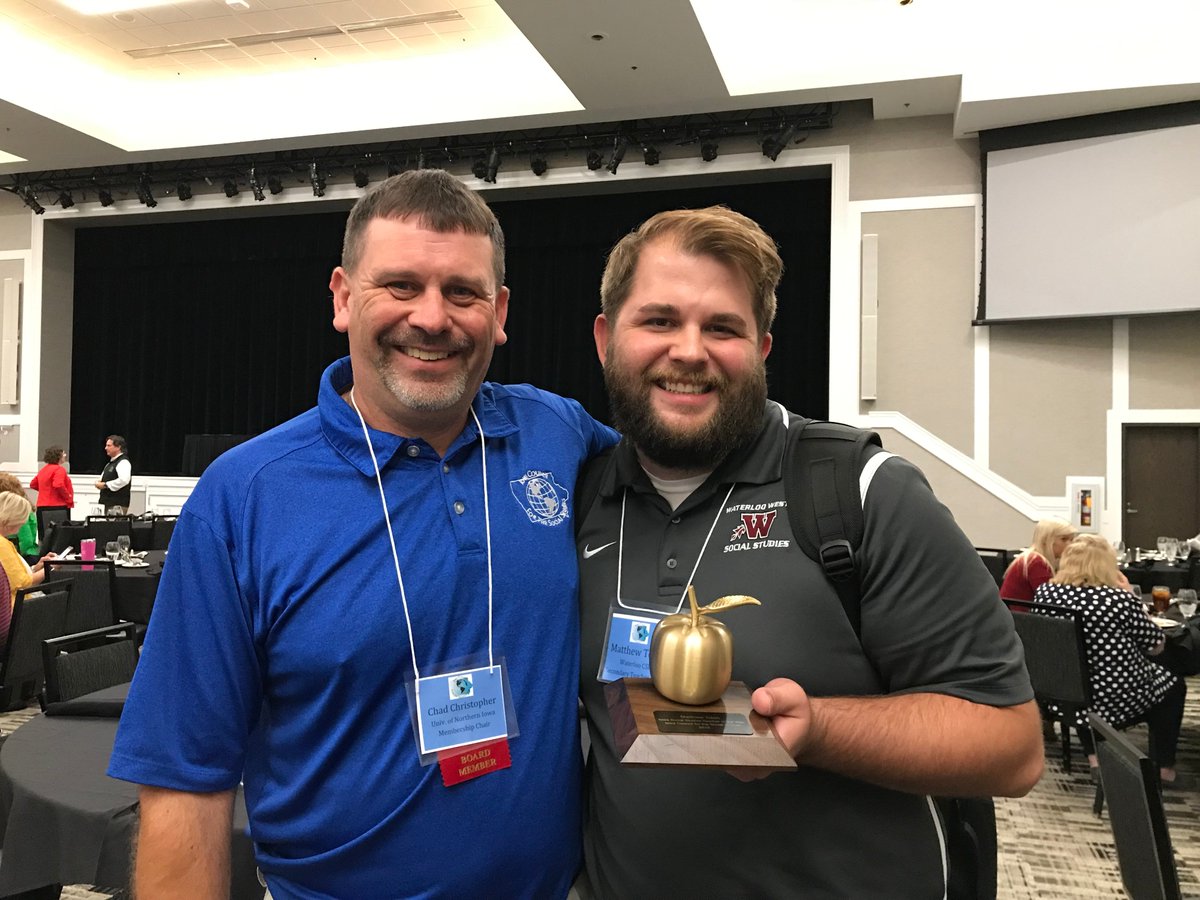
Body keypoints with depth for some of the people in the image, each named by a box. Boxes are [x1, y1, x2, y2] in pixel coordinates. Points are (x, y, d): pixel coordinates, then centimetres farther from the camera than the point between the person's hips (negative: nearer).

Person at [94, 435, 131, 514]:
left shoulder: (123, 462, -12)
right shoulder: (110, 463, 19)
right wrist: (99, 482, 5)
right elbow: (102, 477, 30)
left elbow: (124, 480, -27)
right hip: (108, 503, 10)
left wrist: (105, 485, -18)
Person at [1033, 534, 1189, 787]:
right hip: (1117, 700, -4)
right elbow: (1157, 646, -6)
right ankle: (1164, 771, 28)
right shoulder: (1120, 600, -20)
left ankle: (1095, 758, 26)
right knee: (1173, 685, 23)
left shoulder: (1045, 592, -7)